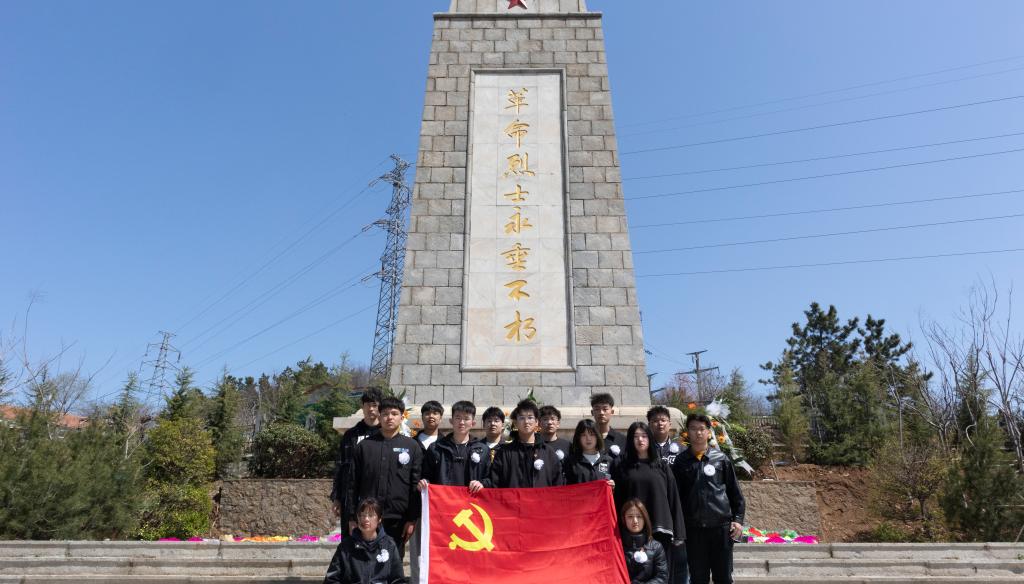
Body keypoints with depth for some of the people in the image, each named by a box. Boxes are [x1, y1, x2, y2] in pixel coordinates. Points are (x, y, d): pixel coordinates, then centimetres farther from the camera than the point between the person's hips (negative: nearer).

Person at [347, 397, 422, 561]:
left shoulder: (412, 446, 4)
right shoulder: (364, 446, 7)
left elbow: (416, 485, 1)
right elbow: (353, 484, 6)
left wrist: (412, 519, -4)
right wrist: (352, 517, 2)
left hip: (397, 520, -1)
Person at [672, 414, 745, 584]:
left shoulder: (721, 458, 2)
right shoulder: (681, 461, 2)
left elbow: (734, 491, 5)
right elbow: (676, 495, 5)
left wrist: (738, 519, 1)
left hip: (721, 526, 0)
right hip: (693, 528, 0)